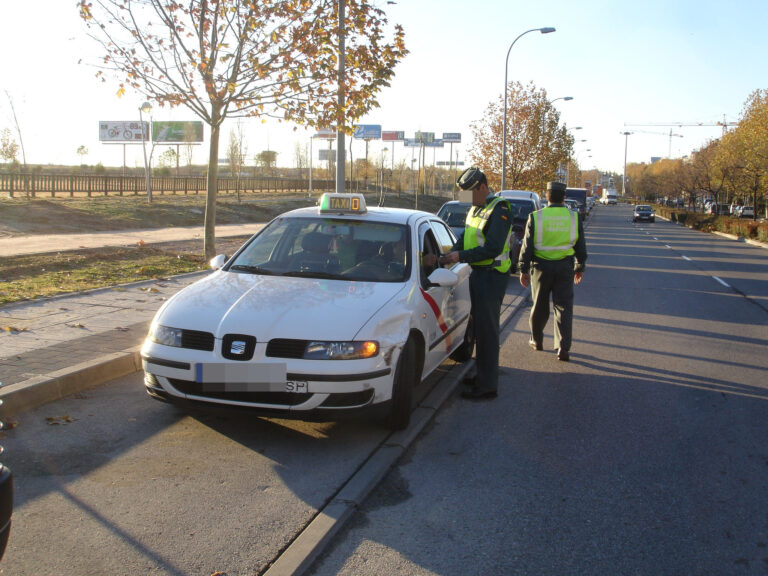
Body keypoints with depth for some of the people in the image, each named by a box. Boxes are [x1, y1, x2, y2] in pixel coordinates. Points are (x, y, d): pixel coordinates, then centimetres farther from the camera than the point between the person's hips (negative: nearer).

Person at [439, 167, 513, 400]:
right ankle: (482, 375, 28)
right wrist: (447, 256, 0)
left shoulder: (499, 210, -15)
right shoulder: (475, 209, 14)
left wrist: (461, 256, -22)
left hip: (491, 276, -9)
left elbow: (493, 248, -23)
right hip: (477, 273, 9)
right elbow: (464, 239, 17)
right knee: (479, 326, 16)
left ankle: (488, 386, 1)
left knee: (487, 330, -5)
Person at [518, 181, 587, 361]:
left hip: (541, 267, 0)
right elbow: (581, 247, 8)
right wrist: (579, 267, 20)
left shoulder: (535, 217, -5)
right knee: (564, 308, 3)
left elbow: (527, 247, -4)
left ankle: (536, 340, 29)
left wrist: (523, 269, 4)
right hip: (565, 268, 1)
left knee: (539, 306, 14)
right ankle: (563, 348, -5)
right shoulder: (574, 218, 0)